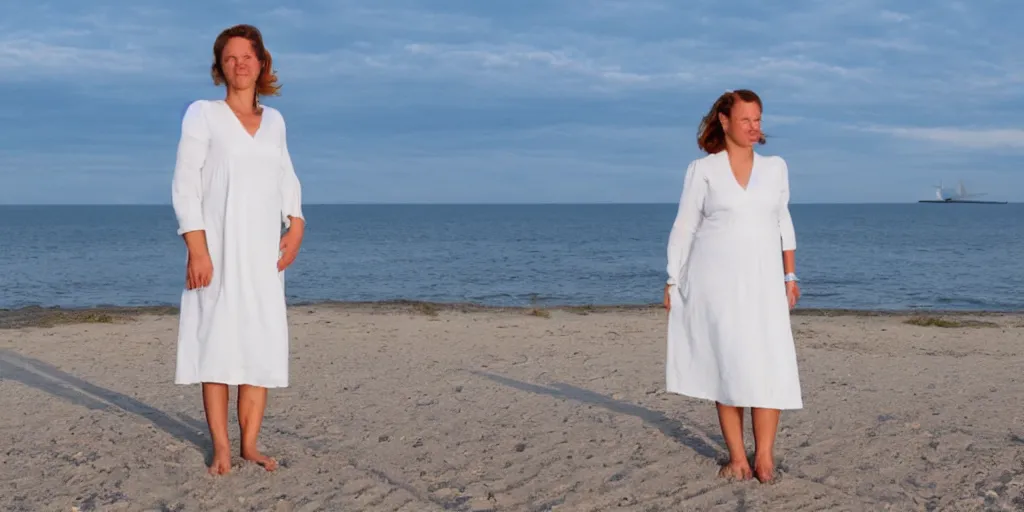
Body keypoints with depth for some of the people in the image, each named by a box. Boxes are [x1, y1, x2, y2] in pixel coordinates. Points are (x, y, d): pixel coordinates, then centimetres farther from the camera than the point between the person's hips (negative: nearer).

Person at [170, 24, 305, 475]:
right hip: (218, 246, -4)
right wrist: (197, 248, -15)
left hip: (263, 251, 4)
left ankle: (249, 443, 8)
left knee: (262, 343, 1)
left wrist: (295, 226, 1)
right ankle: (221, 447, 0)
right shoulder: (202, 114, 0)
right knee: (217, 340, -5)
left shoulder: (274, 120, 14)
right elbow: (185, 185, -5)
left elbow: (286, 179, 19)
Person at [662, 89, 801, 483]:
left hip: (762, 281, 2)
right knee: (727, 365, -1)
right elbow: (684, 228, 2)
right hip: (716, 279, -2)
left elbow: (782, 224, 15)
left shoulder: (776, 168, 9)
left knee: (770, 365, -7)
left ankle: (764, 456, -1)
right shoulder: (702, 170, 1)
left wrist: (790, 277, 9)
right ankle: (737, 457, 4)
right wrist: (672, 282, -2)